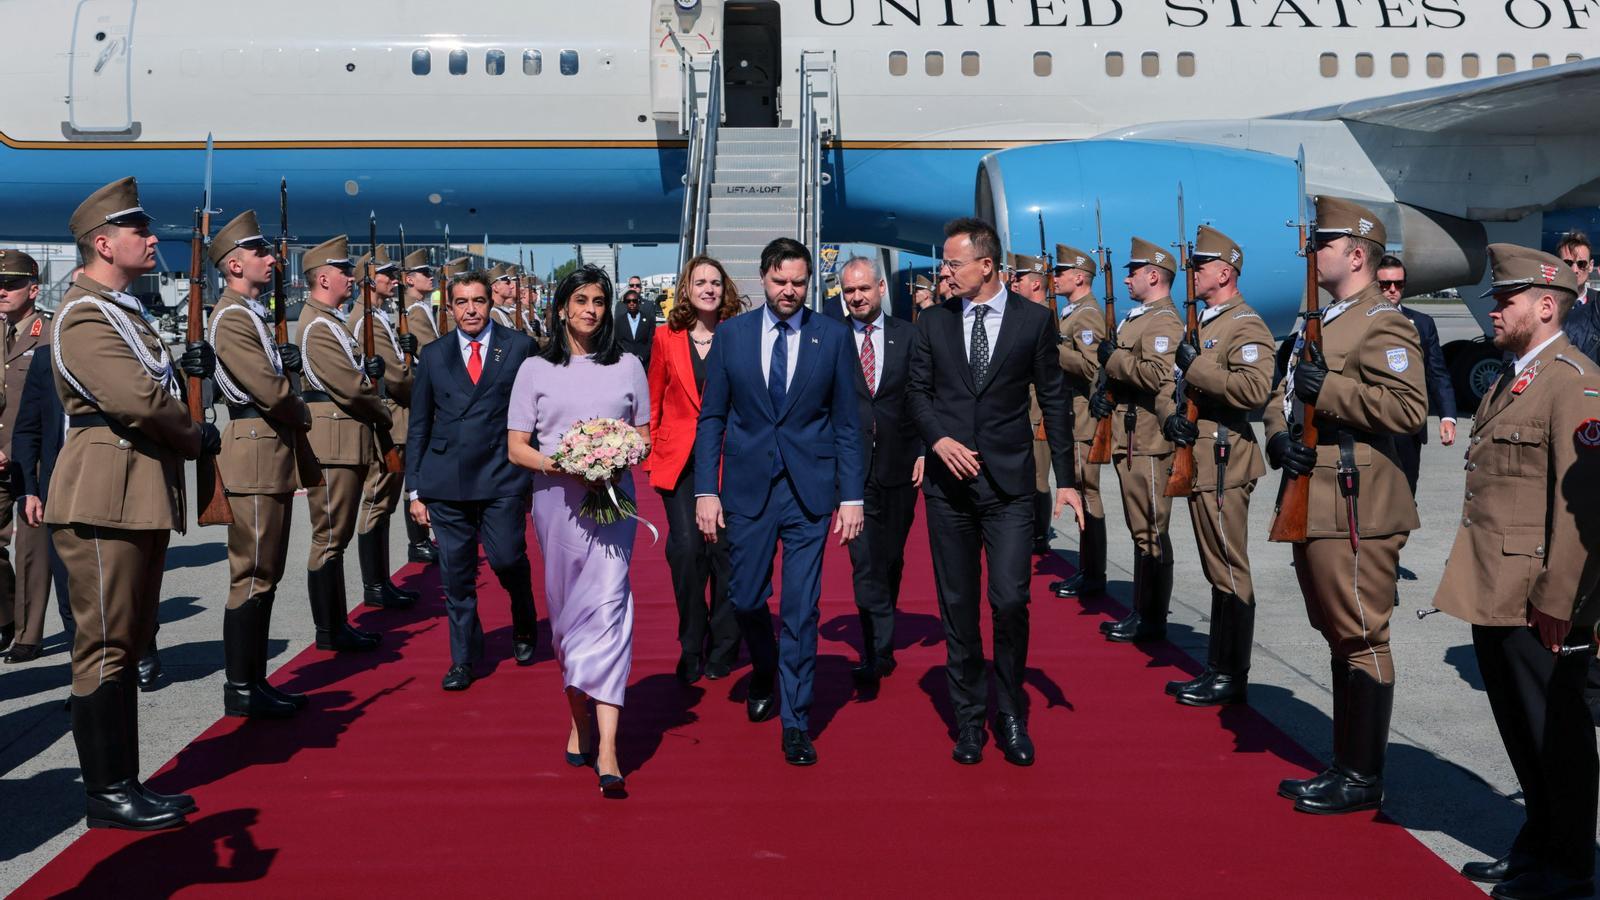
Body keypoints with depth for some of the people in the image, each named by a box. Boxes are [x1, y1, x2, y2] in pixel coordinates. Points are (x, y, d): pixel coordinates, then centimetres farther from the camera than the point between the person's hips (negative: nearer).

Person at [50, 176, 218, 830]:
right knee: (105, 646, -3)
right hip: (105, 499, -10)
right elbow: (138, 399, -24)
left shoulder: (124, 309, 18)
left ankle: (124, 785, 23)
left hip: (142, 498, 10)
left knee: (127, 645, 14)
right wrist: (197, 436, -9)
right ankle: (107, 796, 6)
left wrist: (180, 366, 5)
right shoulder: (83, 315, -14)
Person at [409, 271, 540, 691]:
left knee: (507, 558, -7)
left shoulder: (518, 346, 4)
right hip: (446, 480, 2)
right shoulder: (433, 355, 11)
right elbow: (418, 426, 13)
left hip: (502, 476, -2)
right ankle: (464, 659, 19)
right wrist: (414, 488, 8)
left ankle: (524, 627, 24)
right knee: (455, 574, 4)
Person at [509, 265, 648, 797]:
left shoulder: (628, 367, 11)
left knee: (608, 608, -12)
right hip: (556, 499, 1)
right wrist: (560, 464, -14)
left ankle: (606, 749, -17)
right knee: (566, 612, 8)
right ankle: (578, 720, 25)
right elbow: (516, 447, 4)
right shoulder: (535, 369, 7)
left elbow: (644, 435, 15)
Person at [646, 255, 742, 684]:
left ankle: (722, 649, 15)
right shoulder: (666, 337, 6)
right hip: (678, 458, 1)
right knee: (686, 548, -7)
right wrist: (650, 451, 7)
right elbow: (654, 402, 13)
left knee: (725, 548, -1)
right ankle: (691, 648, 10)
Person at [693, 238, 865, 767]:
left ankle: (795, 723, 12)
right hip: (747, 487, 1)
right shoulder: (731, 334, 3)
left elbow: (847, 422, 2)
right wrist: (705, 490, -3)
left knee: (801, 609, 0)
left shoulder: (833, 336, 1)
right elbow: (711, 417, 4)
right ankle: (764, 673, 40)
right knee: (746, 600, 8)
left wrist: (852, 496, -3)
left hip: (809, 490, -1)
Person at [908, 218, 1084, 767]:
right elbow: (916, 391, 10)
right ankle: (969, 719, 20)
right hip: (948, 481, 2)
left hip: (1009, 483, -2)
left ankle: (1011, 716, 10)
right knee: (957, 606, 7)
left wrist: (1065, 479, 1)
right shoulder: (933, 323, 7)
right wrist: (939, 439, -10)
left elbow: (1053, 401, 4)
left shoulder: (1034, 320, 1)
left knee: (1010, 602, -10)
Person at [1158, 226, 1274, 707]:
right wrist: (1170, 415, -3)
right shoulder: (1200, 324, 19)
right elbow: (1168, 382, 18)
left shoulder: (1245, 325, -10)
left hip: (1224, 464, -10)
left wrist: (1196, 364, -20)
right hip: (1197, 461, 10)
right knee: (1216, 571, 14)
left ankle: (1232, 677, 4)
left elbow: (1255, 387, -26)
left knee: (1229, 573, -3)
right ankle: (1216, 668, 21)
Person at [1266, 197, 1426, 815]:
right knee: (1339, 639, 15)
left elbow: (1409, 408, -21)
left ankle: (1363, 778, 7)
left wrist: (1329, 388, -22)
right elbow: (1283, 394, 19)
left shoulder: (1383, 325, -10)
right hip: (1313, 504, 10)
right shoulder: (1321, 322, 20)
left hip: (1354, 509, -10)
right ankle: (1345, 765, 25)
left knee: (1361, 639, -2)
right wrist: (1278, 437, -1)